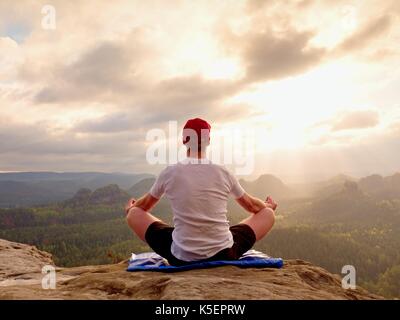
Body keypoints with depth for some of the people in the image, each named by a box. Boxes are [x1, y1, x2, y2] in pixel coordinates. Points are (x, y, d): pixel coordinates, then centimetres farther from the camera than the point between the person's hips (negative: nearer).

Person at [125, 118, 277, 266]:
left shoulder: (169, 173, -5)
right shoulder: (224, 173, -3)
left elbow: (145, 205, 15)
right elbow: (252, 206, 15)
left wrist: (130, 207, 39)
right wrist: (268, 206, 39)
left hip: (181, 258, 0)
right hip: (224, 255, 1)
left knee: (134, 213, 18)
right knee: (268, 213, 21)